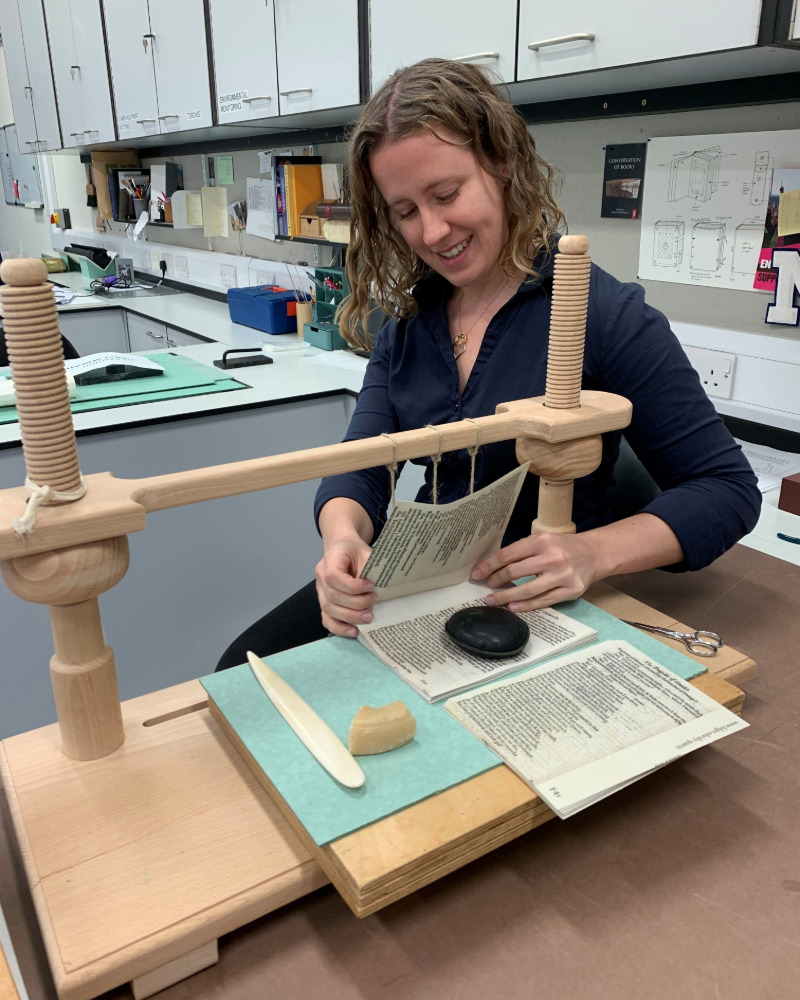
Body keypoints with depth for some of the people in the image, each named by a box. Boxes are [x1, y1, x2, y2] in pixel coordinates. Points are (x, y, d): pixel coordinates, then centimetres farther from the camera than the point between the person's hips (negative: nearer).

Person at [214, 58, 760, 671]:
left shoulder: (605, 315, -13)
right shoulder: (409, 323, 4)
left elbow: (729, 489, -10)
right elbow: (360, 466, -2)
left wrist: (592, 554, -28)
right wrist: (344, 536, -26)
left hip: (536, 607, -5)